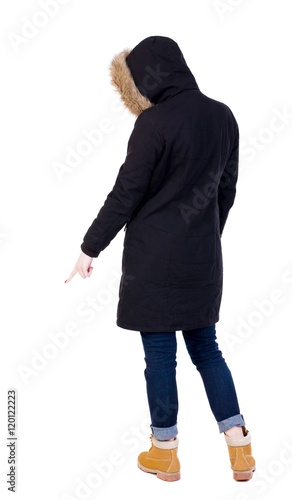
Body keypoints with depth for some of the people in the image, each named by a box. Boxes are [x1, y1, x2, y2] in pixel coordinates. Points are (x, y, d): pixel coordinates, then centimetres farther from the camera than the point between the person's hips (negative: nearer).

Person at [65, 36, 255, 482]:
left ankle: (165, 454, 19)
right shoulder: (222, 116, 4)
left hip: (155, 260, -6)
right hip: (203, 258, 6)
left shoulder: (155, 123, -16)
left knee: (160, 354, 6)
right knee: (206, 349, 16)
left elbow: (125, 195, -13)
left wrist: (90, 248, -3)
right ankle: (241, 450, 16)